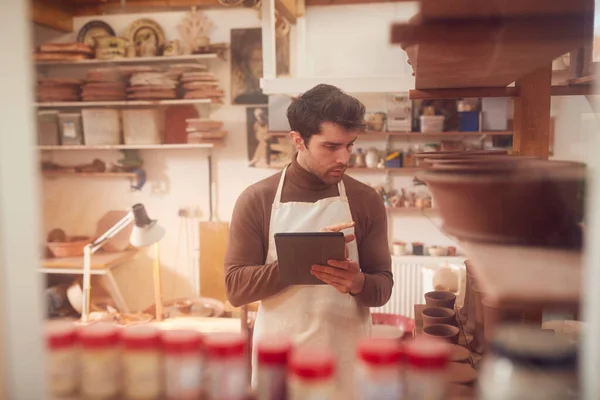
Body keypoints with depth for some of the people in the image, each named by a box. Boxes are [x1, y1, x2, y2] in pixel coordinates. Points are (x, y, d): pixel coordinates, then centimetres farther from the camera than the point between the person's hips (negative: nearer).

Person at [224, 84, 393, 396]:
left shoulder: (366, 200, -4)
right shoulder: (256, 200, -8)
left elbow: (383, 285, 0)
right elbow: (236, 288, -10)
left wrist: (358, 283, -23)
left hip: (346, 358, 1)